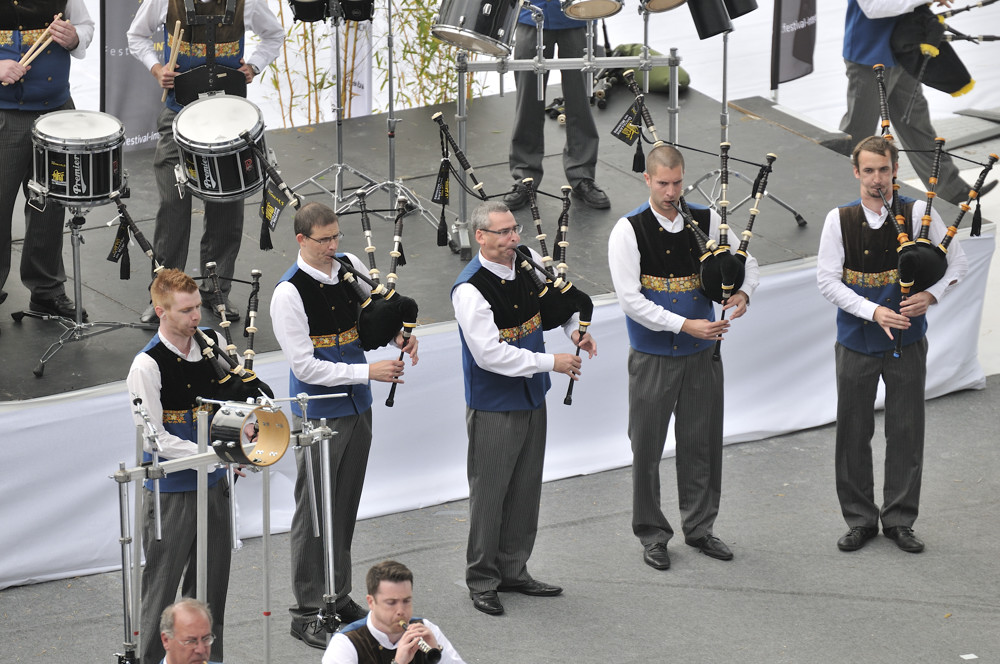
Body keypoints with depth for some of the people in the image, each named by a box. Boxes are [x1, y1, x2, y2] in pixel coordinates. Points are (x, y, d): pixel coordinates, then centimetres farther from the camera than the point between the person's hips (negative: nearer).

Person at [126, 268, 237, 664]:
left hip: (213, 482, 6)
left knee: (212, 582, 14)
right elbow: (153, 439, -18)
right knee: (162, 586, 1)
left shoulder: (213, 344, 2)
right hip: (170, 488, -6)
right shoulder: (147, 366, -17)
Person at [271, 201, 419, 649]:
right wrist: (368, 372, -23)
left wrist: (402, 335, -1)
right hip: (318, 414, -7)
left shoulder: (349, 267, 2)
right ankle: (306, 613, 6)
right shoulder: (289, 294, -18)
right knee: (314, 512, -2)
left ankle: (340, 598, 29)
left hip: (357, 409, 7)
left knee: (346, 507, 16)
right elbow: (305, 366, -20)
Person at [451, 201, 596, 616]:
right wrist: (550, 362, -23)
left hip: (531, 396, 7)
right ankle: (482, 580, 14)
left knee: (526, 489, 15)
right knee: (489, 493, 1)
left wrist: (575, 329, 3)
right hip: (493, 406, -7)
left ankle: (513, 571, 27)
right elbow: (490, 354, -27)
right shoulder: (469, 289, -23)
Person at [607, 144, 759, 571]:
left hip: (702, 352, 3)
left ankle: (699, 527, 25)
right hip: (653, 356, -3)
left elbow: (746, 263, 13)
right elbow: (630, 299, -16)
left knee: (702, 442, 11)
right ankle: (652, 535, 16)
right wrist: (684, 325, -23)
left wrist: (743, 293, -11)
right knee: (647, 445, 3)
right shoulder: (629, 231, -10)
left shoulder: (706, 221, 2)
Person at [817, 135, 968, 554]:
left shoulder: (918, 213, -4)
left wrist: (931, 295, -16)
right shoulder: (840, 220, -3)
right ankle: (860, 520, 17)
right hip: (857, 341, 0)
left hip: (907, 339, 0)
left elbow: (957, 261, 2)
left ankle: (899, 520, 16)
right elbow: (827, 280, -7)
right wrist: (874, 312, -18)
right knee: (854, 432, 5)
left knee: (906, 432, 4)